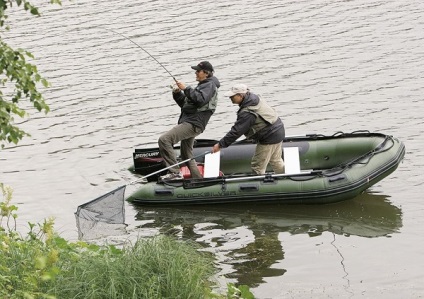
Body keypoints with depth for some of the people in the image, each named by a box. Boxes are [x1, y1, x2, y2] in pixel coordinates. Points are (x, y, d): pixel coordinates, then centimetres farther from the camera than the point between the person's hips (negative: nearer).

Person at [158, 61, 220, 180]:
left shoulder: (210, 85, -2)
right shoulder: (202, 85, 28)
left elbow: (200, 99, -22)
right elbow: (184, 103, 28)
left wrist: (186, 89, -20)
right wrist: (177, 93, 10)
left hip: (193, 124, -11)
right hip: (188, 122, 11)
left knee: (164, 140, -24)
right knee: (187, 156, 17)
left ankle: (174, 172, -27)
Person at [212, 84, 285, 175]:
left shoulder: (247, 113, -27)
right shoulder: (254, 97, 2)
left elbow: (236, 131, -25)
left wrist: (220, 144, -20)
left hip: (269, 137, -10)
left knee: (257, 166, -1)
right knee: (276, 161, 25)